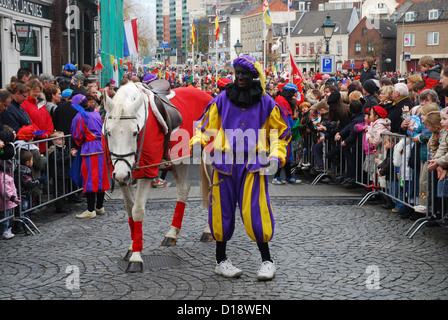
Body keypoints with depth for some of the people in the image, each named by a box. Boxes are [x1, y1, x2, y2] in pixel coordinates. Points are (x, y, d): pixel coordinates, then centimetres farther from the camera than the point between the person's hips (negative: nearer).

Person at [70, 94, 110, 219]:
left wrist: (79, 146, 17)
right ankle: (99, 207, 20)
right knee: (101, 178, 12)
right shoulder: (96, 114, 14)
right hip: (102, 148, 7)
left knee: (90, 179, -4)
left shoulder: (79, 116, -8)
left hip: (90, 152, -7)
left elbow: (78, 137, -4)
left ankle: (90, 210, -4)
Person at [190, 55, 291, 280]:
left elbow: (281, 132, 12)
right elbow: (206, 126, 11)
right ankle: (221, 260, 20)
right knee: (222, 210, 5)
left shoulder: (266, 103, 5)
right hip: (225, 162, 2)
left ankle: (267, 260, 7)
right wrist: (196, 142, -8)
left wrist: (277, 155, -3)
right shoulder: (222, 100, 6)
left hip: (253, 164, -1)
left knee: (254, 211, -8)